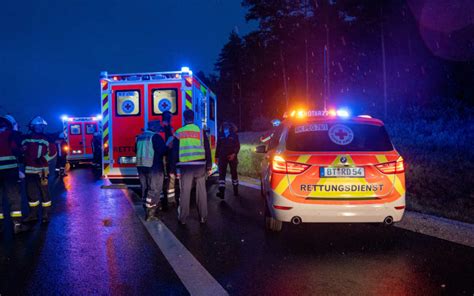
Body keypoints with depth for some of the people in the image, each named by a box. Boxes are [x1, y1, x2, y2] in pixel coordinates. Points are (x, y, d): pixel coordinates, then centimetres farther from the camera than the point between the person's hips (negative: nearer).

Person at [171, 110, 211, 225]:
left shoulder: (178, 133, 5)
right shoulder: (201, 131, 4)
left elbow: (174, 152, 5)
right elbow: (207, 150, 4)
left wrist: (173, 168, 9)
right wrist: (208, 166, 10)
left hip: (185, 166, 0)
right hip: (200, 165, 0)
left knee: (185, 192, 6)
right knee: (201, 191, 8)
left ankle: (182, 218, 11)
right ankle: (203, 217, 12)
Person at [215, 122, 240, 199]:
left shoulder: (234, 135, -1)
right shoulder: (220, 135, 6)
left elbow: (238, 146, -2)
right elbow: (218, 147, 11)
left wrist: (234, 154, -16)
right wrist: (217, 157, 9)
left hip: (232, 157, -1)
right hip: (222, 157, 1)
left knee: (234, 173, 9)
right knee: (222, 174, -9)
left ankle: (236, 190, 23)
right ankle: (222, 191, -15)